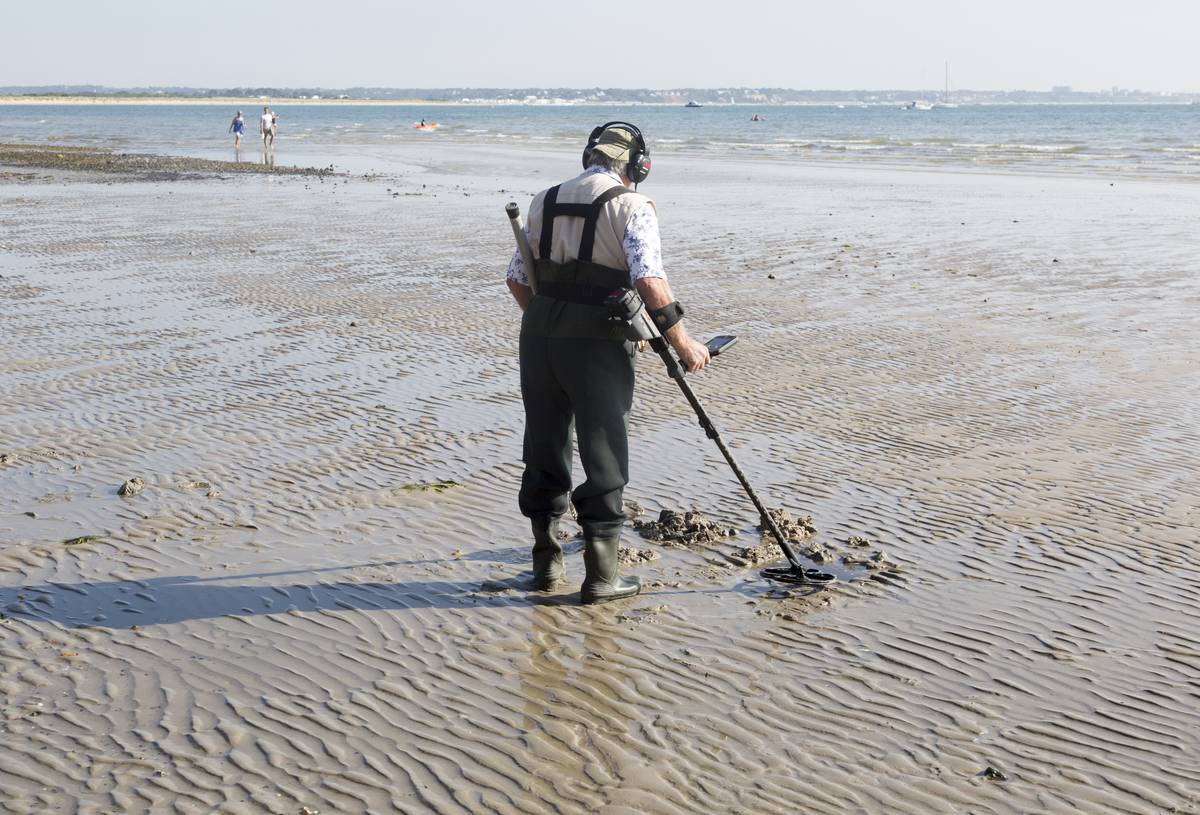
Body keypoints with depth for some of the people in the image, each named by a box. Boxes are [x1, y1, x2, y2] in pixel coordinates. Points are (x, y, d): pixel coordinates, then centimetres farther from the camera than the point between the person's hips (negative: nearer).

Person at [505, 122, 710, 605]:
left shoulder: (545, 201, 12)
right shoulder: (631, 206, -6)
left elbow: (517, 279, 14)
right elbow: (649, 279, -18)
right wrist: (681, 340, -11)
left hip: (538, 335, 5)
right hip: (597, 345, -5)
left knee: (545, 448, 16)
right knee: (604, 458, 4)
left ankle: (546, 562, 25)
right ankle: (600, 577, 8)